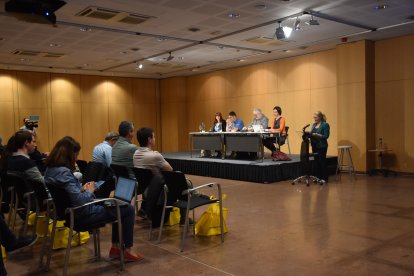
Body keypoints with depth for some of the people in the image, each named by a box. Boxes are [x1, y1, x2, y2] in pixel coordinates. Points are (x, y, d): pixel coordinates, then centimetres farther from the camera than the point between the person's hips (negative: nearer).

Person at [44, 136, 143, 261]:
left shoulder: (50, 169, 3)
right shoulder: (63, 172, -28)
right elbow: (80, 201, -32)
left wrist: (82, 189, 5)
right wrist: (89, 191, -13)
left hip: (71, 211, 10)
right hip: (82, 215, -10)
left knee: (118, 206, 23)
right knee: (128, 209, 1)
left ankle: (115, 246, 26)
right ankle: (127, 250, 14)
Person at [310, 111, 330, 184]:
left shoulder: (325, 125, -8)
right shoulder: (314, 125, 13)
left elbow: (326, 136, -14)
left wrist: (317, 135, -24)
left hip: (322, 146, -7)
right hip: (315, 145, 7)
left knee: (322, 162, -3)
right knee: (317, 161, 9)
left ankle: (324, 178, 4)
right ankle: (318, 177, 16)